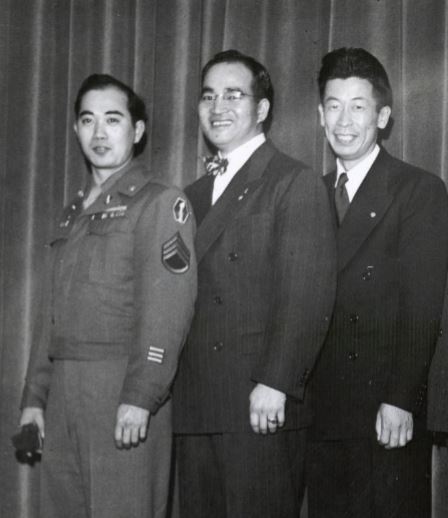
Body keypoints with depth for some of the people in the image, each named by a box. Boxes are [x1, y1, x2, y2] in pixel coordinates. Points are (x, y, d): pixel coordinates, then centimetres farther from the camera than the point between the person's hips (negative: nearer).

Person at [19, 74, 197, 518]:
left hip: (123, 394, -6)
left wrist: (140, 397, -20)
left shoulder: (160, 203, -2)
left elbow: (167, 310, -12)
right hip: (63, 395, 6)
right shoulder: (73, 214, 20)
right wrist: (34, 396, 12)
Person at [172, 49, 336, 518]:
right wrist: (165, 386, 8)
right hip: (193, 407, 6)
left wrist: (274, 384, -18)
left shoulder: (296, 183, -2)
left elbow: (308, 295, -11)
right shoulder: (193, 196, 20)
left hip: (263, 407, -6)